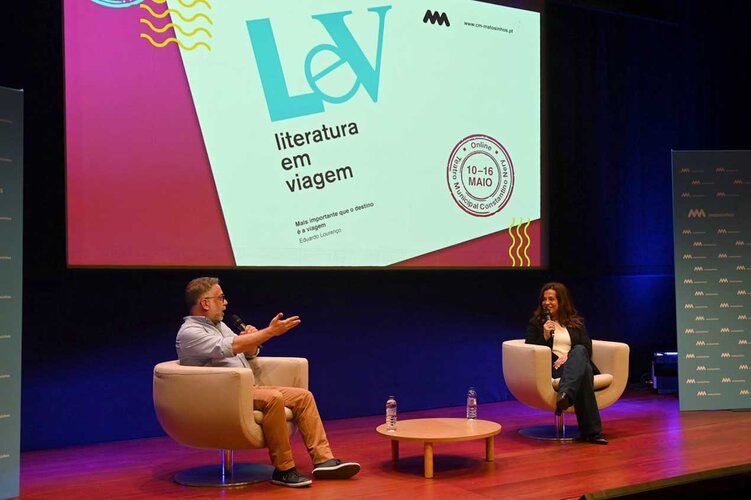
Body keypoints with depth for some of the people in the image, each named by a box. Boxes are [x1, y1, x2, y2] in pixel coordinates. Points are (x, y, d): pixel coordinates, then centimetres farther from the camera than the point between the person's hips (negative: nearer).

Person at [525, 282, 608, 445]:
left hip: (577, 364, 2)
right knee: (584, 369, -38)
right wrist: (545, 336, -7)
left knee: (579, 351, -39)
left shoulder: (577, 322, 25)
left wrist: (570, 356, -10)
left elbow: (587, 349, 11)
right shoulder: (536, 323, 19)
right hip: (550, 368, -2)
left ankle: (565, 396, -59)